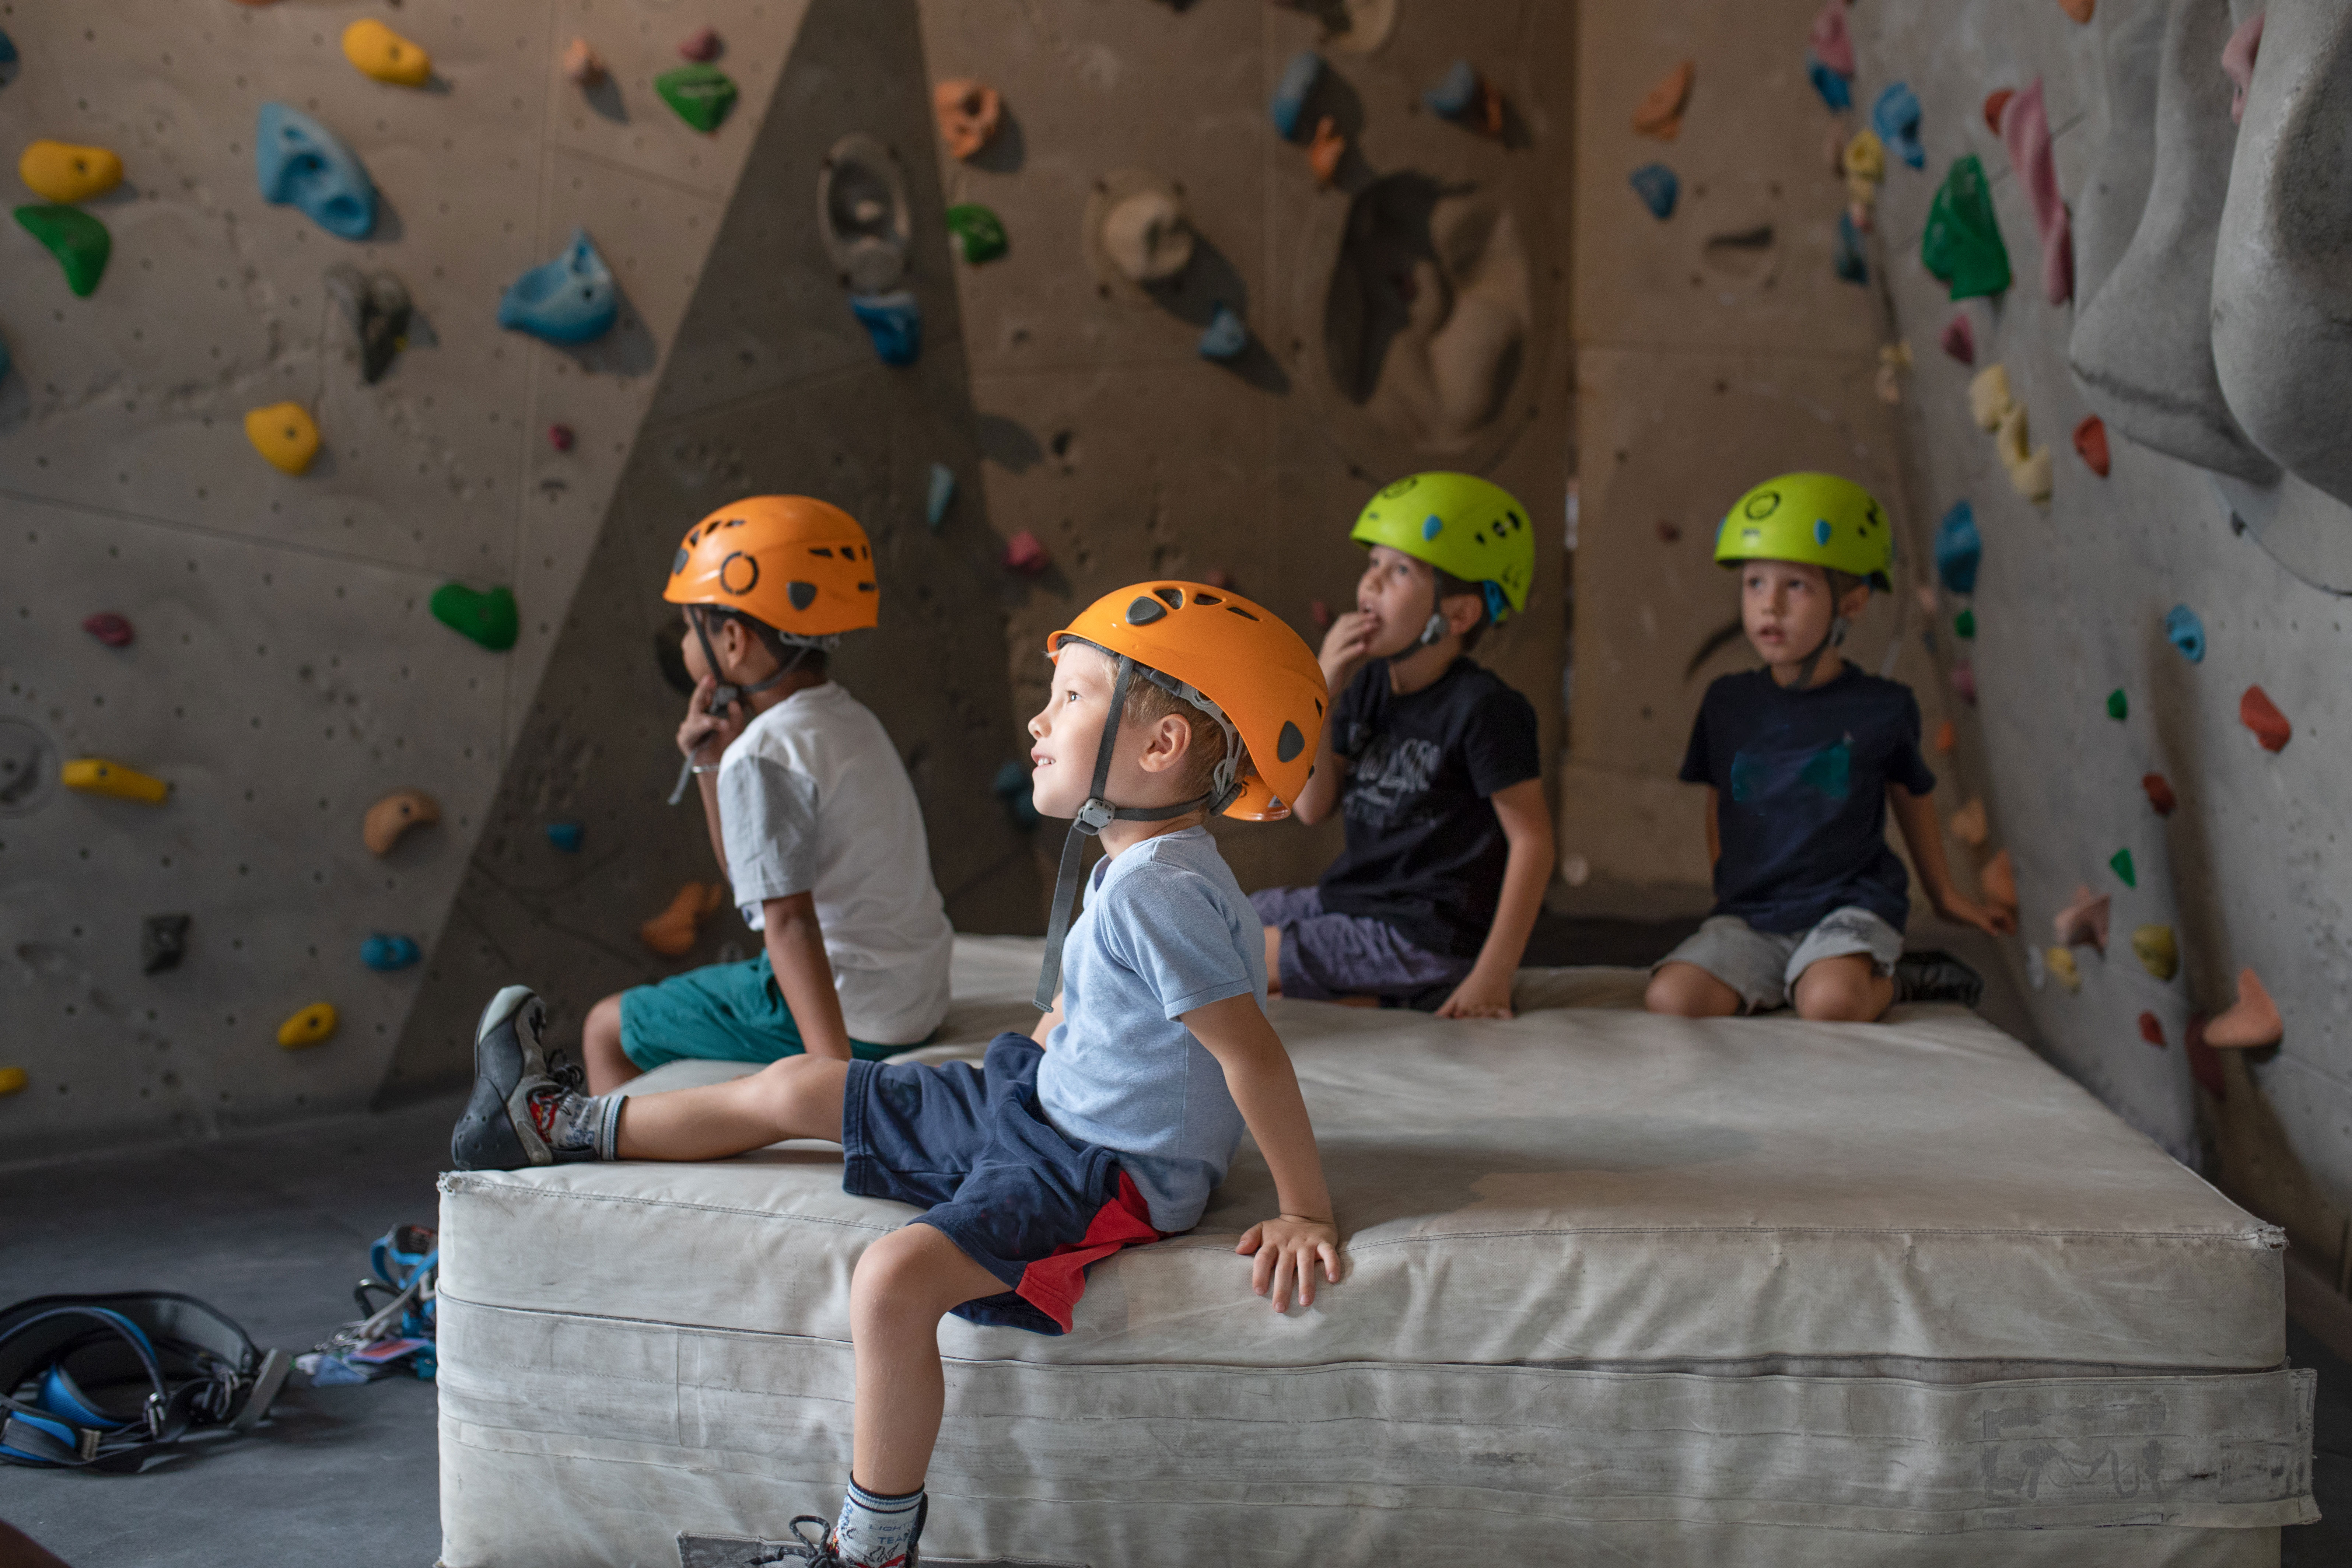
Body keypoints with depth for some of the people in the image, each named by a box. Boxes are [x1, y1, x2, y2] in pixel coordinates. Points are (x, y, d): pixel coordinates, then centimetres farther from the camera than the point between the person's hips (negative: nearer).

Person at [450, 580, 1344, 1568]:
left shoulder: (1162, 893, -26)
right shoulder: (1127, 870, 5)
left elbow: (1252, 1053, -28)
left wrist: (1305, 1214, -26)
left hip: (1106, 1173, -10)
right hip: (1040, 1105, 10)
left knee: (896, 1277, -33)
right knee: (795, 1089, 15)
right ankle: (555, 1127, 33)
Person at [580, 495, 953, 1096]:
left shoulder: (767, 754, -20)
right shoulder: (848, 719, 9)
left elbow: (790, 920, -28)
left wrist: (836, 1074, -34)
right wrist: (712, 767, 6)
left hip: (850, 1014, -9)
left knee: (607, 1031, 7)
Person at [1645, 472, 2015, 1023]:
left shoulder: (1883, 707, -1)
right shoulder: (1727, 703, 5)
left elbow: (1911, 797, 16)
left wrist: (1945, 896, 26)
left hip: (1849, 908, -3)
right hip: (1751, 917, 3)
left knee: (1832, 1004, -34)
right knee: (1672, 997, -23)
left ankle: (1892, 981, 0)